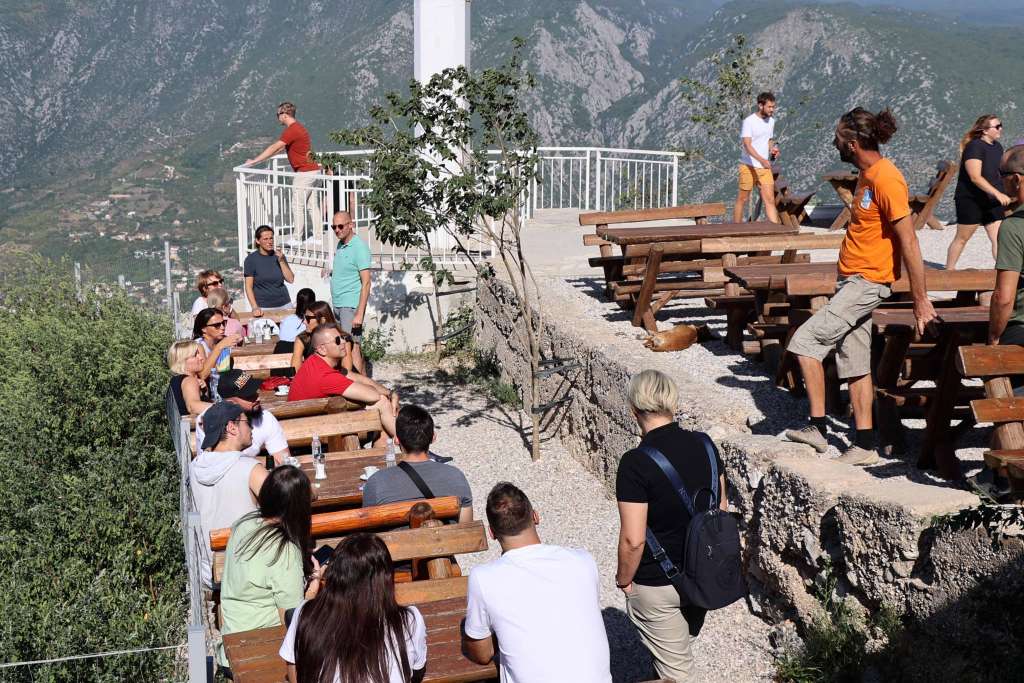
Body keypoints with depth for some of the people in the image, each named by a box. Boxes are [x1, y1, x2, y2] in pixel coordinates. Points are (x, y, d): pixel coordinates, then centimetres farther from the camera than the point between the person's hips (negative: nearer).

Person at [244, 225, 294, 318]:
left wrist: (281, 261, -9)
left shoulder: (279, 256, 8)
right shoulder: (251, 259, -2)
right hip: (264, 308, -3)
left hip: (284, 304, 3)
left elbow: (290, 279, 2)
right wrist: (255, 308, -16)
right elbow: (249, 287, -5)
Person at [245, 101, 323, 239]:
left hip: (304, 173, -10)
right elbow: (280, 148, 27)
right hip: (314, 171, 10)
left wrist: (254, 161, -12)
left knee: (297, 206, -2)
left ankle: (297, 237, 3)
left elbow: (274, 148, -17)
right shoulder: (298, 127, 17)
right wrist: (262, 158, 29)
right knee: (313, 205, 10)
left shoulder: (292, 130, -15)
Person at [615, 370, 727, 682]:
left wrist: (624, 579, -6)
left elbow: (633, 540, -24)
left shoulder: (636, 463, -26)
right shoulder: (704, 444, -7)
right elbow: (721, 507, 5)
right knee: (680, 646, 30)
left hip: (657, 585, -6)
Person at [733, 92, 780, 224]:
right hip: (748, 167, -5)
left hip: (765, 167, 6)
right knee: (742, 199, 4)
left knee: (770, 200, -3)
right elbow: (747, 145, -21)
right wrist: (762, 160, -34)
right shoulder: (749, 121, -12)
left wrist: (772, 149, 2)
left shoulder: (771, 121, 11)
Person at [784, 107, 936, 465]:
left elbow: (909, 242, -19)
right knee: (854, 364, 11)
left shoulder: (886, 178, -18)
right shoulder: (866, 175, 12)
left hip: (866, 283, -10)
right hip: (851, 280, 10)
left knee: (805, 341, -12)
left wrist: (920, 300, -18)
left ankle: (817, 427, -5)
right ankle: (864, 445, 17)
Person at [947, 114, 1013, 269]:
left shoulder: (997, 147, 9)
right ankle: (948, 271, 20)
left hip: (992, 202, 6)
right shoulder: (975, 146, -16)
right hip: (971, 200, -6)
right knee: (962, 238, 6)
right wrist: (997, 193, -32)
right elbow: (975, 177, -25)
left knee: (998, 239, -2)